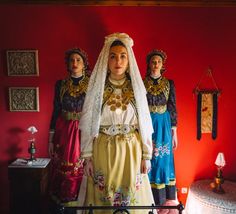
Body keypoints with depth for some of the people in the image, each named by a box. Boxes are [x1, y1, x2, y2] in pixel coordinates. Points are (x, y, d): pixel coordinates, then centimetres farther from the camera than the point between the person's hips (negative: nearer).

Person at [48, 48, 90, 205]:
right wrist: (51, 139, 5)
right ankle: (64, 200, 30)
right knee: (64, 168, 9)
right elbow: (56, 111, 5)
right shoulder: (61, 84, 3)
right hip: (64, 132, 2)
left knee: (84, 168, 3)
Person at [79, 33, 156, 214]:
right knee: (104, 196, 11)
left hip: (132, 151, 1)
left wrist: (146, 155, 1)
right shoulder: (97, 87, -3)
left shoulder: (136, 87, 0)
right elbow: (88, 124, -1)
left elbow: (145, 123, 2)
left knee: (132, 196, 12)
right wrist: (87, 157, -3)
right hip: (103, 150, 0)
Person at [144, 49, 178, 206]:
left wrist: (174, 132, 1)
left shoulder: (169, 83, 3)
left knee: (164, 160, 5)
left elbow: (173, 108, 3)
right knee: (148, 160, 3)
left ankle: (165, 200, 19)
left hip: (164, 125, 1)